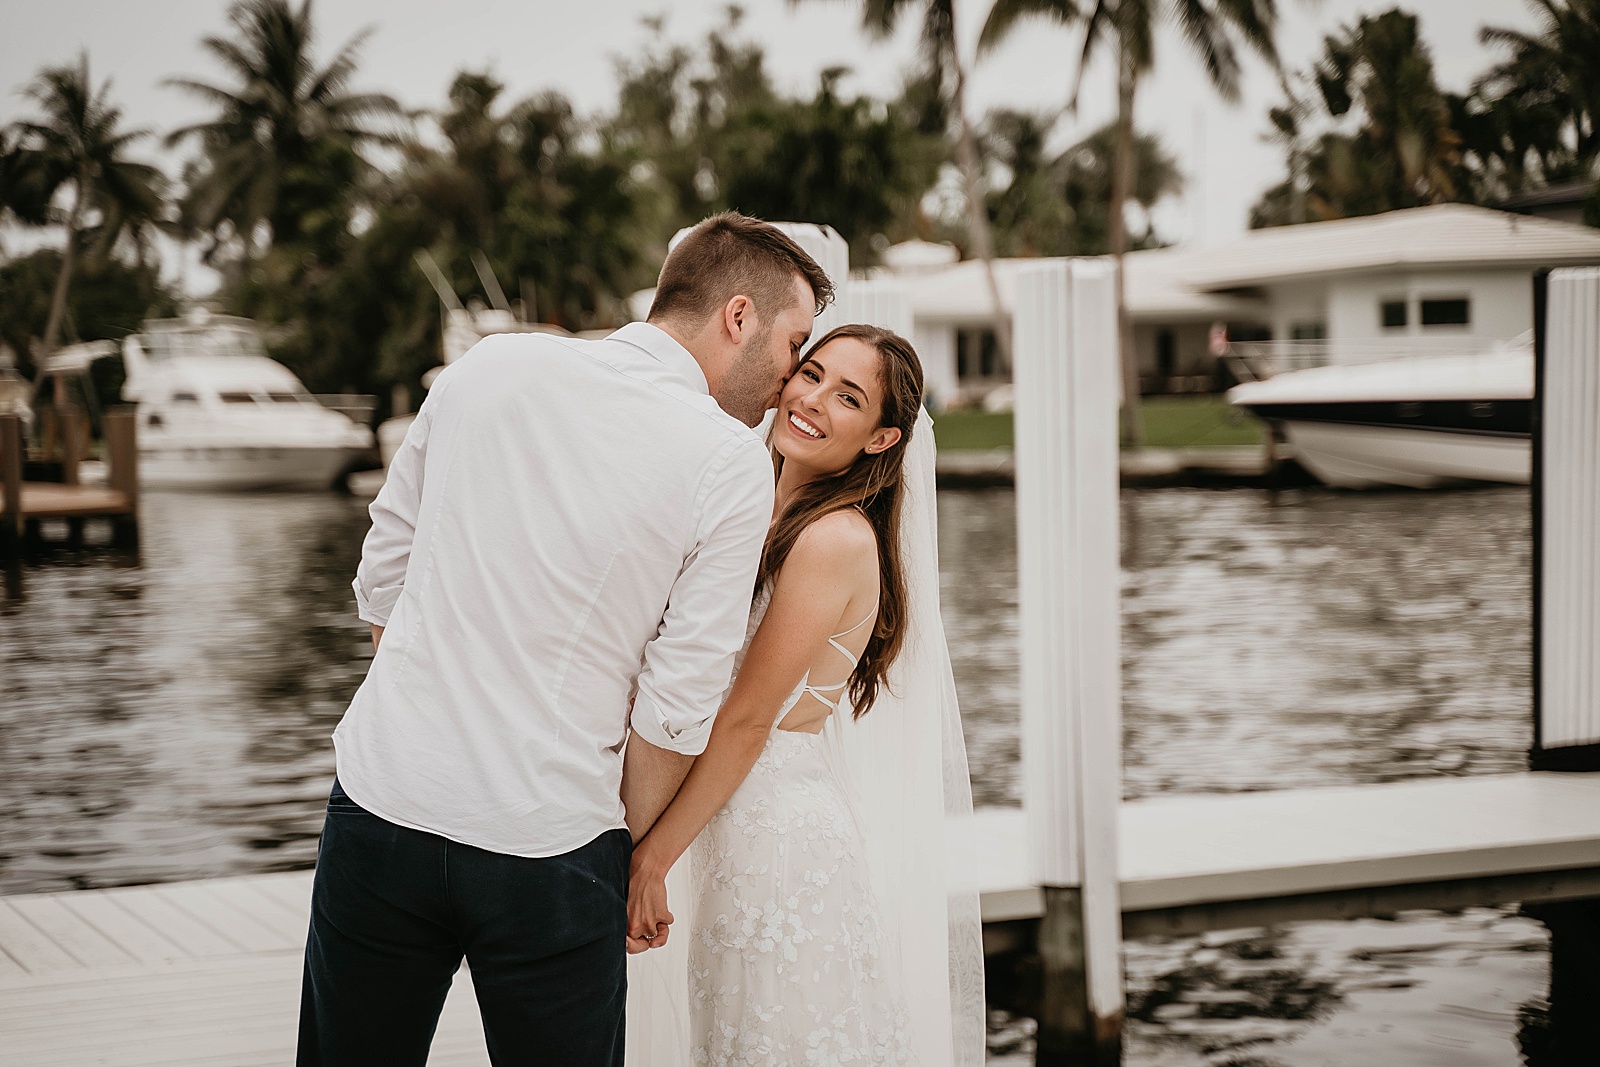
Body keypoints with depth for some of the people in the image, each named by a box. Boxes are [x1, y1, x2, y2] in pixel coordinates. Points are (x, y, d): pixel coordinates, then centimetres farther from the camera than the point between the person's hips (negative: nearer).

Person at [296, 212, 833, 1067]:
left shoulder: (489, 366, 4)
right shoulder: (732, 465, -7)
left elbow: (383, 576, 11)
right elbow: (677, 707, -8)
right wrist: (632, 859, 6)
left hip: (379, 803, 4)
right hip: (546, 847, -3)